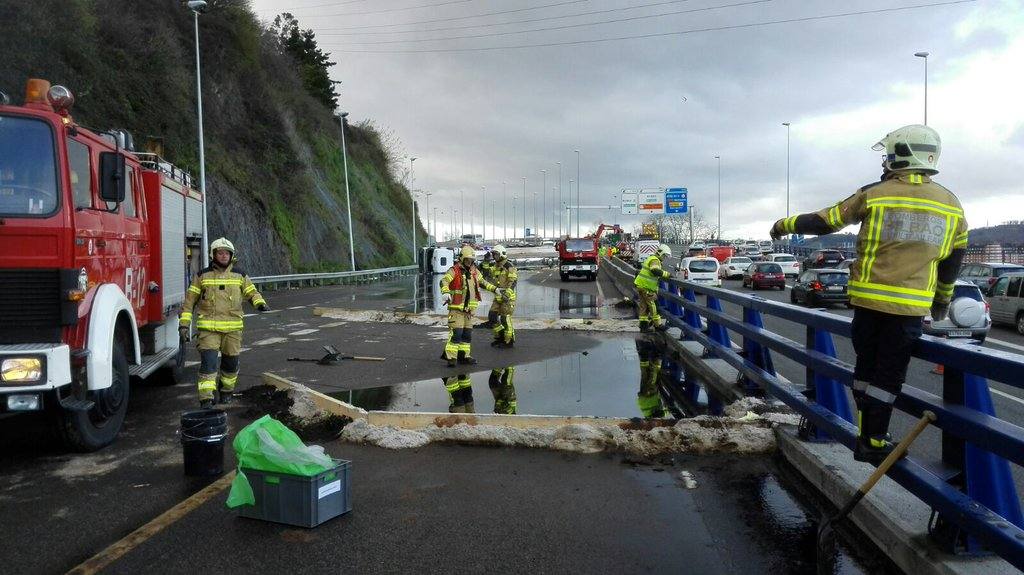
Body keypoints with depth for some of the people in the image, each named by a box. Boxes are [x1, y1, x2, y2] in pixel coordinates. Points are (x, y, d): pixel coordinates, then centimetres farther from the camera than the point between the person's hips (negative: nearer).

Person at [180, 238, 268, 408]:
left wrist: (260, 302, -13)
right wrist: (184, 323, 0)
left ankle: (227, 390, 35)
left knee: (231, 361, 12)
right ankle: (206, 399, -12)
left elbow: (251, 292, 11)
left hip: (233, 327, 2)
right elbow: (190, 299, 6)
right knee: (208, 361, -13)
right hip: (208, 327, -2)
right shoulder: (203, 275, 4)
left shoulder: (239, 275, 7)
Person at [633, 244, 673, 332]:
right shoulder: (655, 260, -14)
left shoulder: (650, 258, 18)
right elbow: (655, 271, -32)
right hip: (646, 287, -10)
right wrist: (667, 274, -25)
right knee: (653, 306, 0)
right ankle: (657, 325, 9)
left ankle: (643, 325, 18)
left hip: (640, 285, 10)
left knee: (643, 306, 14)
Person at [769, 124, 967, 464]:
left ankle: (866, 436, 20)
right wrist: (943, 301, 27)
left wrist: (785, 225, 18)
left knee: (866, 367, 14)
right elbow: (952, 263, 13)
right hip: (910, 306, 0)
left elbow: (824, 222, 2)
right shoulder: (951, 205, 5)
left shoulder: (873, 194, -3)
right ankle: (874, 442, 9)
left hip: (868, 298, 0)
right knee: (889, 375, 6)